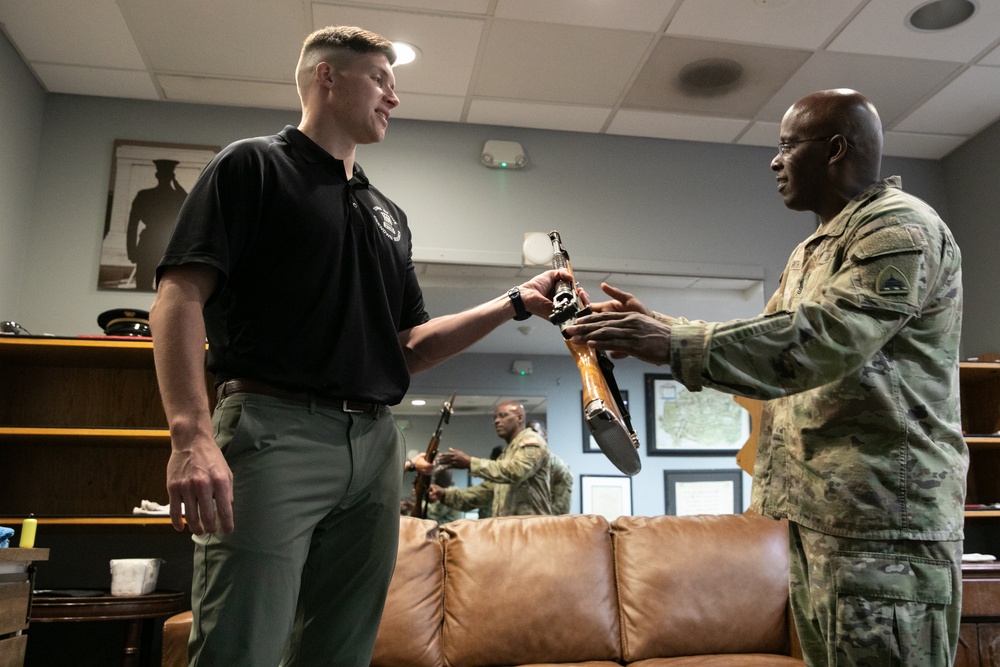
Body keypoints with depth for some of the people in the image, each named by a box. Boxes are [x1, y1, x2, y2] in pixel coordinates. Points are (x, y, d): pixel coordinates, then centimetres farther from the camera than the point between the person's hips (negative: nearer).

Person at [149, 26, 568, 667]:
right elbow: (180, 296, -6)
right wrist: (192, 434, -20)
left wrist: (517, 302, 9)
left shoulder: (387, 214, 23)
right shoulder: (253, 167, 6)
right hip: (275, 430, -6)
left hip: (377, 447, 6)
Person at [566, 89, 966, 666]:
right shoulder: (811, 252, 21)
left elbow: (828, 339, -25)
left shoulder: (900, 226, -9)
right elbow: (768, 343, 23)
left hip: (882, 519, -9)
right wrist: (657, 326, 14)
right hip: (811, 511, 9)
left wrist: (674, 345, -28)